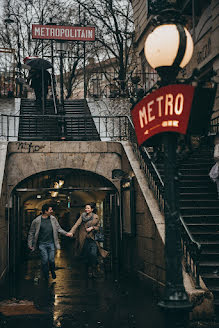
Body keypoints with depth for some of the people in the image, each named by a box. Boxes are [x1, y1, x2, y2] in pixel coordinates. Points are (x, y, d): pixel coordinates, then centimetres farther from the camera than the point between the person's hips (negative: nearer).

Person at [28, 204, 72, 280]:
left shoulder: (53, 219, 1)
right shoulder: (36, 221, -9)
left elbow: (58, 228, 10)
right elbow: (31, 233, -1)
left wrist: (66, 233, -3)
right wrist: (30, 244, 0)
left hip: (51, 243, 3)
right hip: (42, 244, -2)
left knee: (51, 260, 4)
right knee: (44, 260, -2)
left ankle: (53, 272, 33)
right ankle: (46, 276, 18)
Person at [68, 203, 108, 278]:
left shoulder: (96, 217, 5)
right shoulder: (82, 216, 3)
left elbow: (98, 227, 11)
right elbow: (77, 224, -7)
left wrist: (92, 227, -8)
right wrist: (71, 232, -20)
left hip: (92, 238, -1)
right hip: (84, 239, 1)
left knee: (93, 254, -16)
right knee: (86, 256, 3)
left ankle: (94, 271, 0)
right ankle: (89, 272, 18)